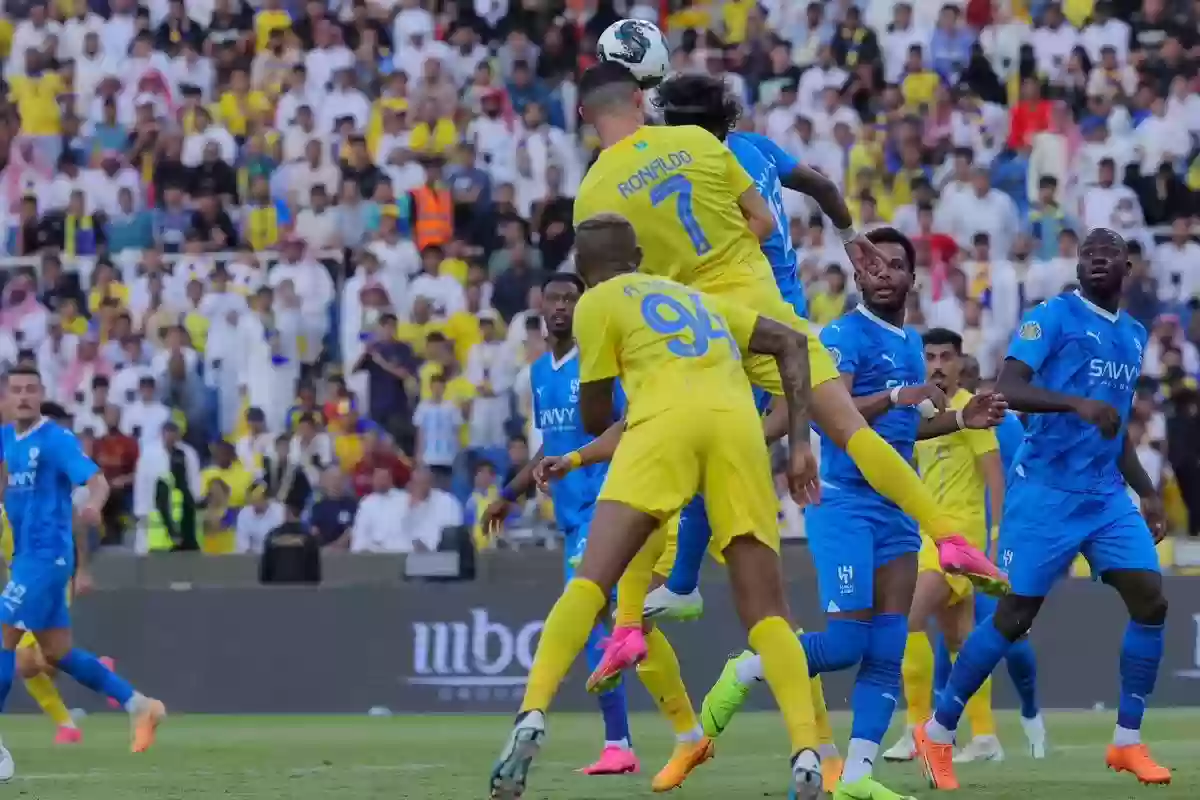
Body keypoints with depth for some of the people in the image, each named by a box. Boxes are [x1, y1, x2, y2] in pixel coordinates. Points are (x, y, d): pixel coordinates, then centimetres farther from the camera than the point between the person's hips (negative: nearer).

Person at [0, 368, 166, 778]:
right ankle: (139, 706, 21)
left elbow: (97, 480, -22)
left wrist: (94, 505, -43)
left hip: (46, 555, -8)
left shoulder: (56, 439, -12)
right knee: (58, 653, 12)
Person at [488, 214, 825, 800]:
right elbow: (791, 343, 26)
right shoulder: (694, 296, 35)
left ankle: (532, 718, -25)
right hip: (737, 423, 4)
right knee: (765, 613, 4)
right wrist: (799, 443, 19)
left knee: (589, 583, -6)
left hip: (665, 421, -4)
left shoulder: (598, 304, 20)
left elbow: (594, 418, 19)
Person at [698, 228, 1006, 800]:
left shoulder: (911, 344, 16)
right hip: (844, 502, -8)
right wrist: (894, 396, -36)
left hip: (896, 509, 8)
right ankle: (742, 673, 10)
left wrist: (959, 420, 16)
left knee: (887, 650, 0)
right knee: (845, 643, -13)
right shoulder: (845, 335, -9)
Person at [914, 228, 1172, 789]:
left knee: (1150, 600, -7)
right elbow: (1006, 389, -20)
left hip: (1107, 495, 6)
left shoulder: (1134, 335, 16)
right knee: (1016, 615, -5)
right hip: (1046, 491, -6)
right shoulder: (1053, 317, -7)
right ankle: (937, 732, 9)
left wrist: (1146, 492, 22)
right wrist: (1076, 403, -33)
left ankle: (1127, 740, 3)